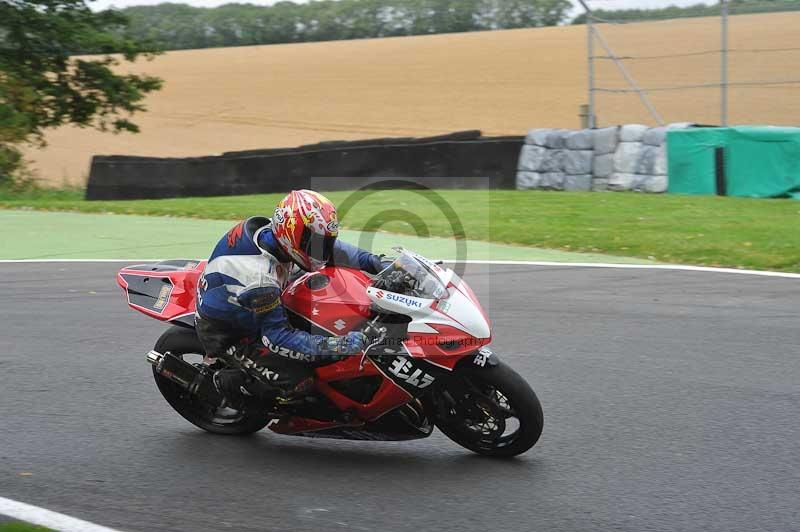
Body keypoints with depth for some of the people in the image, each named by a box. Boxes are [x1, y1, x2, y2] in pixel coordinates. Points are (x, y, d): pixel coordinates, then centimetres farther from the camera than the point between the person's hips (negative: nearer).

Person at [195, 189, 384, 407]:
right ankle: (228, 383, 0)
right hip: (227, 336, -9)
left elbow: (326, 246, 5)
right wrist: (336, 345, -38)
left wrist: (368, 260, -6)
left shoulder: (269, 230, -12)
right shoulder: (260, 277, -37)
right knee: (298, 381, -21)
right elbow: (276, 335, -31)